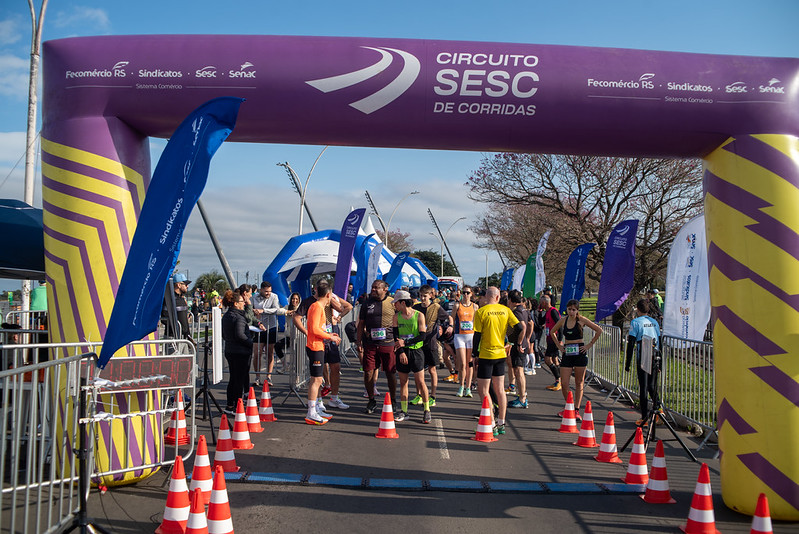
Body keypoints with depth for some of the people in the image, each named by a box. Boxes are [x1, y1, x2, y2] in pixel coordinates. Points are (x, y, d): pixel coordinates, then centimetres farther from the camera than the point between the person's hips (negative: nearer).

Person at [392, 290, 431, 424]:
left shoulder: (419, 315, -5)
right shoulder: (397, 317, 5)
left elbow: (422, 336, -10)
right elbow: (396, 336, 1)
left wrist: (405, 343, -18)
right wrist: (401, 352, -12)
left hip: (416, 351, -3)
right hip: (402, 352, 3)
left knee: (420, 381, -2)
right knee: (403, 381, 7)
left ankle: (427, 411, 7)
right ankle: (403, 411, 16)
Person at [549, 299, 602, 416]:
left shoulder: (581, 320, -5)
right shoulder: (563, 320, 5)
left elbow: (599, 331, -1)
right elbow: (552, 332, 22)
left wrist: (589, 345, -3)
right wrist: (559, 345, 12)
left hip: (580, 353, -3)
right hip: (567, 354, 3)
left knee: (579, 383, 4)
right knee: (564, 384, -2)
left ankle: (576, 410, 12)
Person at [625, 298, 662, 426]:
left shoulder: (635, 322, -4)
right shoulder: (654, 322, 11)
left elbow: (631, 343, -8)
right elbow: (660, 341, 14)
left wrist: (627, 362, -4)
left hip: (642, 358, -5)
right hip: (655, 358, 5)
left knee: (643, 387, 0)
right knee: (652, 385, 17)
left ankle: (645, 417, 1)